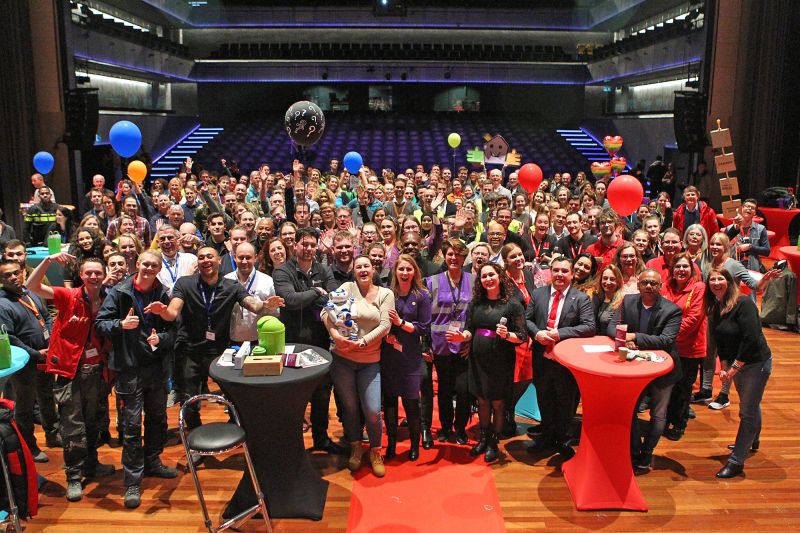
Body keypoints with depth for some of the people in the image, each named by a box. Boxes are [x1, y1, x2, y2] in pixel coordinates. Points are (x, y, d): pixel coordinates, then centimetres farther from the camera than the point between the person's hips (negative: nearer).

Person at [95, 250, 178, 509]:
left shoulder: (164, 295, 3)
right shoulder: (119, 293, -4)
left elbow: (174, 330, 4)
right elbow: (100, 323, -5)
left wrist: (161, 338, -16)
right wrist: (121, 324, -23)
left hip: (157, 366, 4)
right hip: (130, 368, -4)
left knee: (158, 418, 17)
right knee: (132, 424, -2)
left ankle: (152, 462, 37)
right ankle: (133, 481, 7)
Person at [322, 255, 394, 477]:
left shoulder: (385, 294, 2)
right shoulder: (347, 288, 1)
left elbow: (385, 325, -7)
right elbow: (325, 311, -8)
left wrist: (362, 343, -18)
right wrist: (335, 334, -25)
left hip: (370, 361, 0)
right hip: (342, 359, 0)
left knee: (372, 411, -5)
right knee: (349, 407, 12)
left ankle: (375, 452, 20)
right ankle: (355, 448, 33)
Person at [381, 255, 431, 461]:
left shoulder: (422, 296, -2)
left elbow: (424, 328, -5)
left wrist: (400, 322, -13)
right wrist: (385, 333, -10)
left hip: (410, 356, -2)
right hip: (387, 354, 2)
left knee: (411, 401, 3)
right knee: (389, 398, 7)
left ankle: (415, 444, 22)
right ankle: (391, 443, 23)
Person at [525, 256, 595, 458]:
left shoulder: (581, 299, -6)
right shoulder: (538, 294, 4)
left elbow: (589, 327, -14)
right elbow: (527, 319, 5)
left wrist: (560, 333, -23)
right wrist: (536, 333, -16)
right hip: (542, 357, 3)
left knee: (566, 402, 13)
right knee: (544, 399, 18)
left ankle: (562, 439, 34)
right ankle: (546, 435, 39)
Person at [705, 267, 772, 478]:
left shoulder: (744, 304, -20)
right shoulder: (714, 309, 4)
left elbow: (751, 339, -25)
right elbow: (719, 341, 8)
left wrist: (735, 367, -20)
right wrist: (724, 366, -3)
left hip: (756, 363, -7)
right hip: (735, 364, 8)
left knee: (748, 412, -3)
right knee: (750, 406, 25)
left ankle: (736, 461, 2)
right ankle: (752, 441, 45)